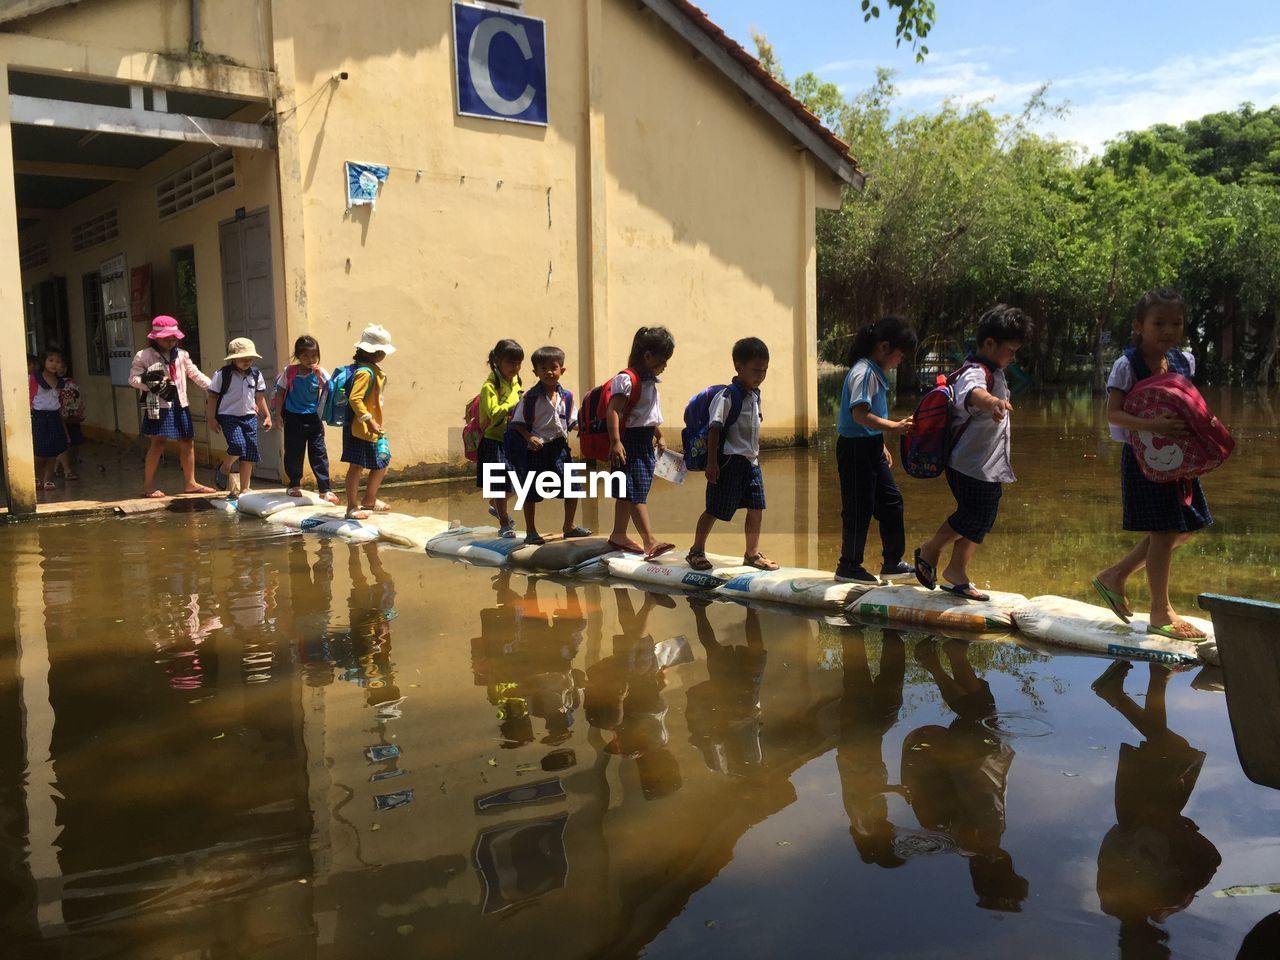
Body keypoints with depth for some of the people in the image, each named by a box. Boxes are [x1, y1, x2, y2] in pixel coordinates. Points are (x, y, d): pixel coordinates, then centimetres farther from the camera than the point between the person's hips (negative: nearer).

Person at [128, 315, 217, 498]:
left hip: (179, 405, 6)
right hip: (158, 405, -6)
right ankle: (148, 485, 1)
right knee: (158, 442, -8)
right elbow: (133, 378, -4)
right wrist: (147, 383, -23)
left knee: (187, 442, 7)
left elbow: (195, 374, 11)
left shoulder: (182, 355, 11)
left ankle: (190, 483, 17)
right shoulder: (144, 356, -3)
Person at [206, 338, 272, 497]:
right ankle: (224, 469, 7)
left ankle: (244, 489, 13)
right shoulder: (223, 375, -7)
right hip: (228, 416, -4)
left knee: (249, 454, 2)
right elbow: (212, 396, -2)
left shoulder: (256, 375, 4)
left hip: (249, 417, 5)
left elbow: (260, 397, 15)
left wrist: (267, 416, 13)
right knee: (238, 445, -24)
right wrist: (212, 418, -6)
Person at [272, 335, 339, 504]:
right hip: (293, 418, 0)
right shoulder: (289, 372, -4)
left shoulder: (320, 372, -3)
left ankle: (324, 490, 4)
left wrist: (319, 376, -27)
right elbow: (280, 393, 3)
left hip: (313, 418, 0)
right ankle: (294, 486, 27)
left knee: (319, 453, 0)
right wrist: (278, 414, 0)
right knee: (293, 453, 9)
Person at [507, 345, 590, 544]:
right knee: (531, 492, 4)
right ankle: (531, 531, 18)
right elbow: (518, 423, -7)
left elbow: (571, 421, 13)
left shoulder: (566, 396, 3)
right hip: (537, 448, -4)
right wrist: (529, 437, -22)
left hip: (559, 446, 4)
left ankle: (569, 526, 25)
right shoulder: (531, 397, -10)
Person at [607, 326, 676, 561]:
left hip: (646, 442, 10)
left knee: (628, 492, 16)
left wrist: (660, 437, 28)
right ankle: (650, 542, -19)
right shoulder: (627, 379, -15)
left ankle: (618, 535, 27)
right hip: (629, 442, -10)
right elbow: (613, 410, -22)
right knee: (636, 492, -12)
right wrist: (615, 442, -29)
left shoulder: (650, 381, 14)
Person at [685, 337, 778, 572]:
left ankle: (752, 553, 20)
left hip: (750, 461, 8)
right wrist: (711, 462, -21)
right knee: (715, 510, 1)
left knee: (756, 508, 6)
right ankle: (696, 551, 16)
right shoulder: (727, 396, -15)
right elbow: (715, 429, -18)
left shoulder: (755, 395, 9)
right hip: (729, 461, -7)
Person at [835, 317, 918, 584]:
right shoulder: (863, 372, -17)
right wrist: (893, 427, -31)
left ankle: (892, 562, 22)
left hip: (871, 447, 10)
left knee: (891, 502, 13)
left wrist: (882, 446, 22)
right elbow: (860, 414, -27)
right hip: (855, 448, -10)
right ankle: (848, 566, 12)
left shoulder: (875, 372, 13)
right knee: (859, 508, -1)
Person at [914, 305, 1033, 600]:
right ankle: (930, 552, 16)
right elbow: (973, 393, -46)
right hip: (970, 467, -10)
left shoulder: (994, 373, 13)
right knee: (972, 519, -6)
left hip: (989, 468, 10)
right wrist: (993, 402, -67)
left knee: (981, 521, 13)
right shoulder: (975, 373, -21)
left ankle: (957, 573, 25)